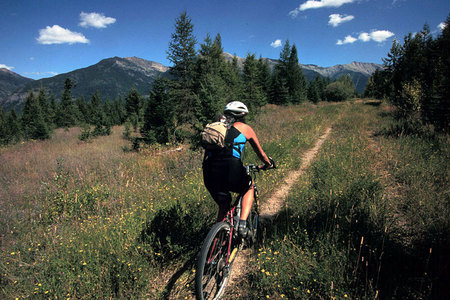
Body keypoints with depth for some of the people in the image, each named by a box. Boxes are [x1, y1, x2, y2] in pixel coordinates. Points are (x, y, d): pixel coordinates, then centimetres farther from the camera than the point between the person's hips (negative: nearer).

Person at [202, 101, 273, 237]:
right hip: (231, 169, -4)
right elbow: (260, 152, 30)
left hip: (210, 175, 4)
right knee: (249, 186, 29)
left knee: (223, 205, 29)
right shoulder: (244, 128, 18)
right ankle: (242, 224, 15)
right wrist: (268, 164, 50)